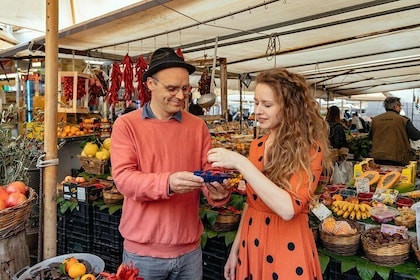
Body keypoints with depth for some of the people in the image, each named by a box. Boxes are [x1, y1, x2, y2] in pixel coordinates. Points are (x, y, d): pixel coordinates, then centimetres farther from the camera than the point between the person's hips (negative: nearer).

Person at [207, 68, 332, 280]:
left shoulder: (309, 149, -15)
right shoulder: (257, 146, 3)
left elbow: (288, 208, -28)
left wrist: (240, 163, -29)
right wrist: (235, 248, 11)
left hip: (286, 248, -5)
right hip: (252, 244, 6)